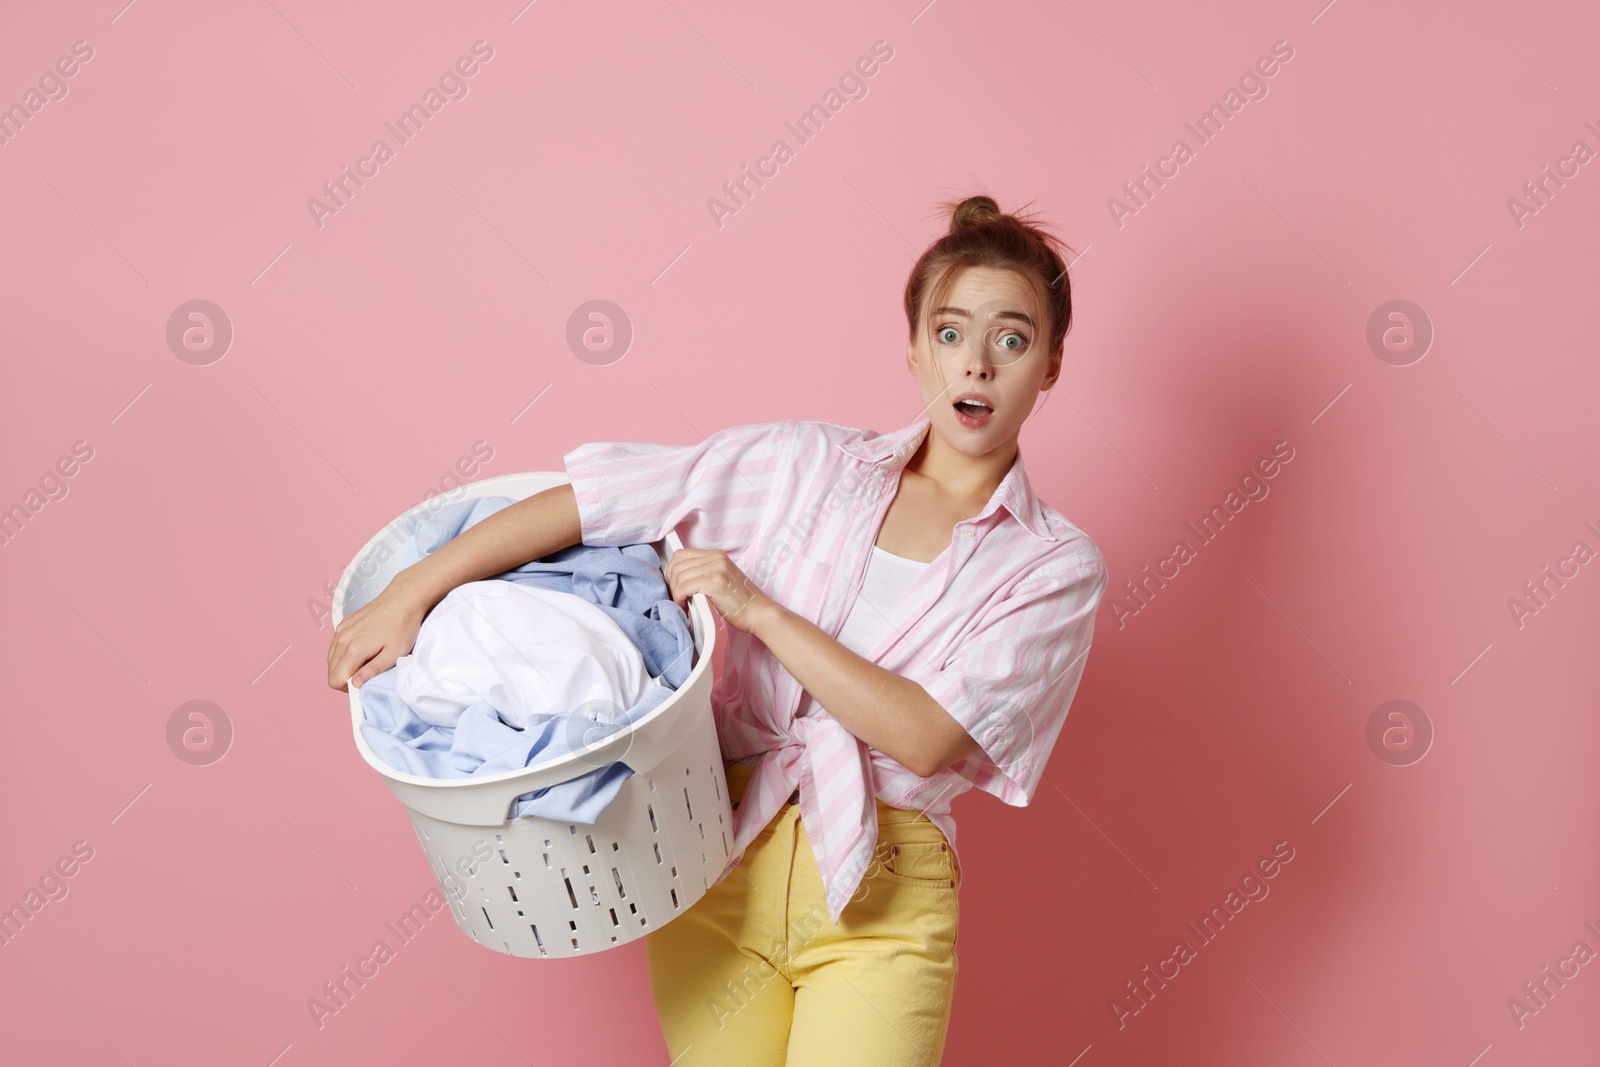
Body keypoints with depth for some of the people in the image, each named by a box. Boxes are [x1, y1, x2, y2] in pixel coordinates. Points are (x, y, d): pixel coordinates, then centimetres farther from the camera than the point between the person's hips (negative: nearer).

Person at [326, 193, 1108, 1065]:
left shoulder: (1055, 567, -2)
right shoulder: (807, 462, 2)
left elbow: (928, 739, -13)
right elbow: (586, 500, -1)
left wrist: (759, 610, -14)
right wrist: (411, 593, -6)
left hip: (875, 897, -1)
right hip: (720, 853, 2)